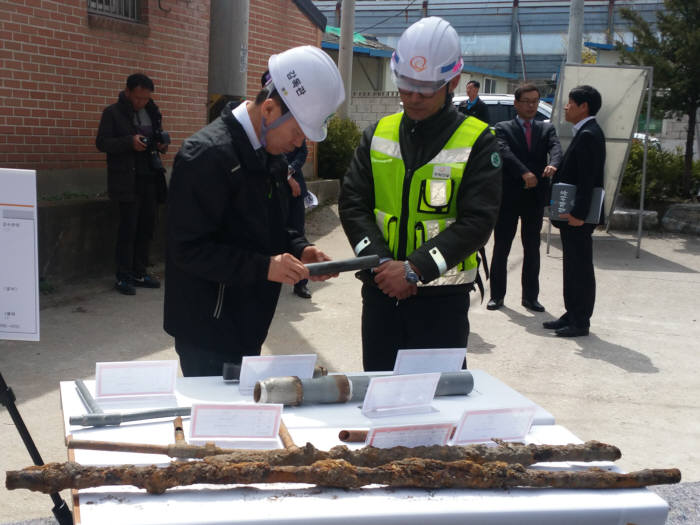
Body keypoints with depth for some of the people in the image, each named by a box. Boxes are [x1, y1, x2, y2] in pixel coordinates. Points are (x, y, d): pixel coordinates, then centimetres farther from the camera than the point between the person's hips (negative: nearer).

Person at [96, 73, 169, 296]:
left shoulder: (152, 112, 14)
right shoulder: (113, 113, -2)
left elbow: (161, 136, 25)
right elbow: (102, 142, -7)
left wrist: (163, 142, 0)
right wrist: (130, 142, -20)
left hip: (150, 178, 6)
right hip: (127, 181, -6)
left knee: (147, 227, 8)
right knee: (128, 228, -5)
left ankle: (139, 273, 19)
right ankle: (123, 277, 4)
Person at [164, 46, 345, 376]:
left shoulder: (271, 153, 8)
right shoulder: (209, 155, -20)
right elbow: (187, 248, -22)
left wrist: (299, 249, 0)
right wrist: (263, 267, -25)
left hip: (246, 325, 9)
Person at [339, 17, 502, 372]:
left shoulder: (477, 142, -4)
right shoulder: (378, 134, 7)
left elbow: (477, 222, -12)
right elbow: (352, 203, 2)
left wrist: (415, 268, -19)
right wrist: (379, 262, -12)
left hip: (442, 298, -3)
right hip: (381, 290, 3)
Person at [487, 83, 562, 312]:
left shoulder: (547, 129, 11)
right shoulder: (503, 128, 2)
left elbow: (555, 148, -8)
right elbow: (505, 152, -16)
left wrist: (553, 165, -32)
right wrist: (524, 173, -32)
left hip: (535, 197, 3)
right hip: (508, 197, -2)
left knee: (532, 249, 9)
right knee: (501, 248, 5)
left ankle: (530, 296, 18)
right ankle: (497, 295, 14)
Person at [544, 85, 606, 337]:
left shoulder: (588, 135, -16)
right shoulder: (585, 133, 15)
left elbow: (587, 179, -23)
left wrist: (578, 213, -25)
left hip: (577, 216, -10)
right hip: (572, 214, 10)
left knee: (581, 268, -2)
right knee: (573, 267, 15)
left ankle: (580, 322, 5)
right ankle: (572, 316, 24)